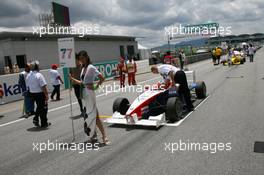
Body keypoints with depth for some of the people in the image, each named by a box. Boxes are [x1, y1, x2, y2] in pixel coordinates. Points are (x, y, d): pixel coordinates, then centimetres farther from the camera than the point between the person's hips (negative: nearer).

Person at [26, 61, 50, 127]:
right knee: (43, 107, 6)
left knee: (39, 106, 25)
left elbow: (28, 86, 12)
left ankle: (36, 119, 16)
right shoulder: (39, 75, -18)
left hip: (32, 93, 7)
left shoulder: (28, 76, 4)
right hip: (40, 93, -7)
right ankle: (44, 123, 13)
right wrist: (47, 95, -17)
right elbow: (44, 86, -21)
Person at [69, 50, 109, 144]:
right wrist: (72, 78, 15)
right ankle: (94, 133, 28)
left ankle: (104, 136, -6)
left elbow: (102, 78, -17)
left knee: (95, 115, -9)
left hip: (90, 93, -8)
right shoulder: (83, 68, 13)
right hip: (84, 93, 8)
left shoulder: (91, 67, -10)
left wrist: (96, 87, -13)